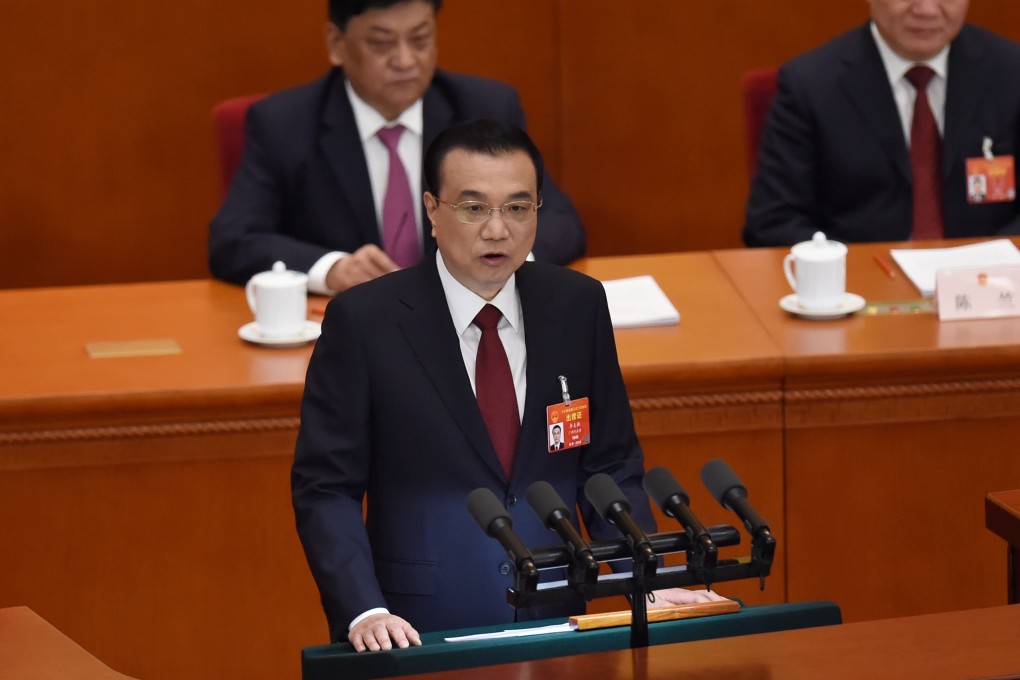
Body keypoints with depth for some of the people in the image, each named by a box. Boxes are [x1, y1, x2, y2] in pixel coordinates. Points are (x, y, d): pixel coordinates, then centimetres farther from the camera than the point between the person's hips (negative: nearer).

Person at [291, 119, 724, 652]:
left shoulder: (578, 305, 7)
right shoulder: (363, 321, -3)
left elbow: (610, 467, 13)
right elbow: (325, 488, -3)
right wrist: (364, 612, -16)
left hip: (554, 627, 3)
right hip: (420, 637, -3)